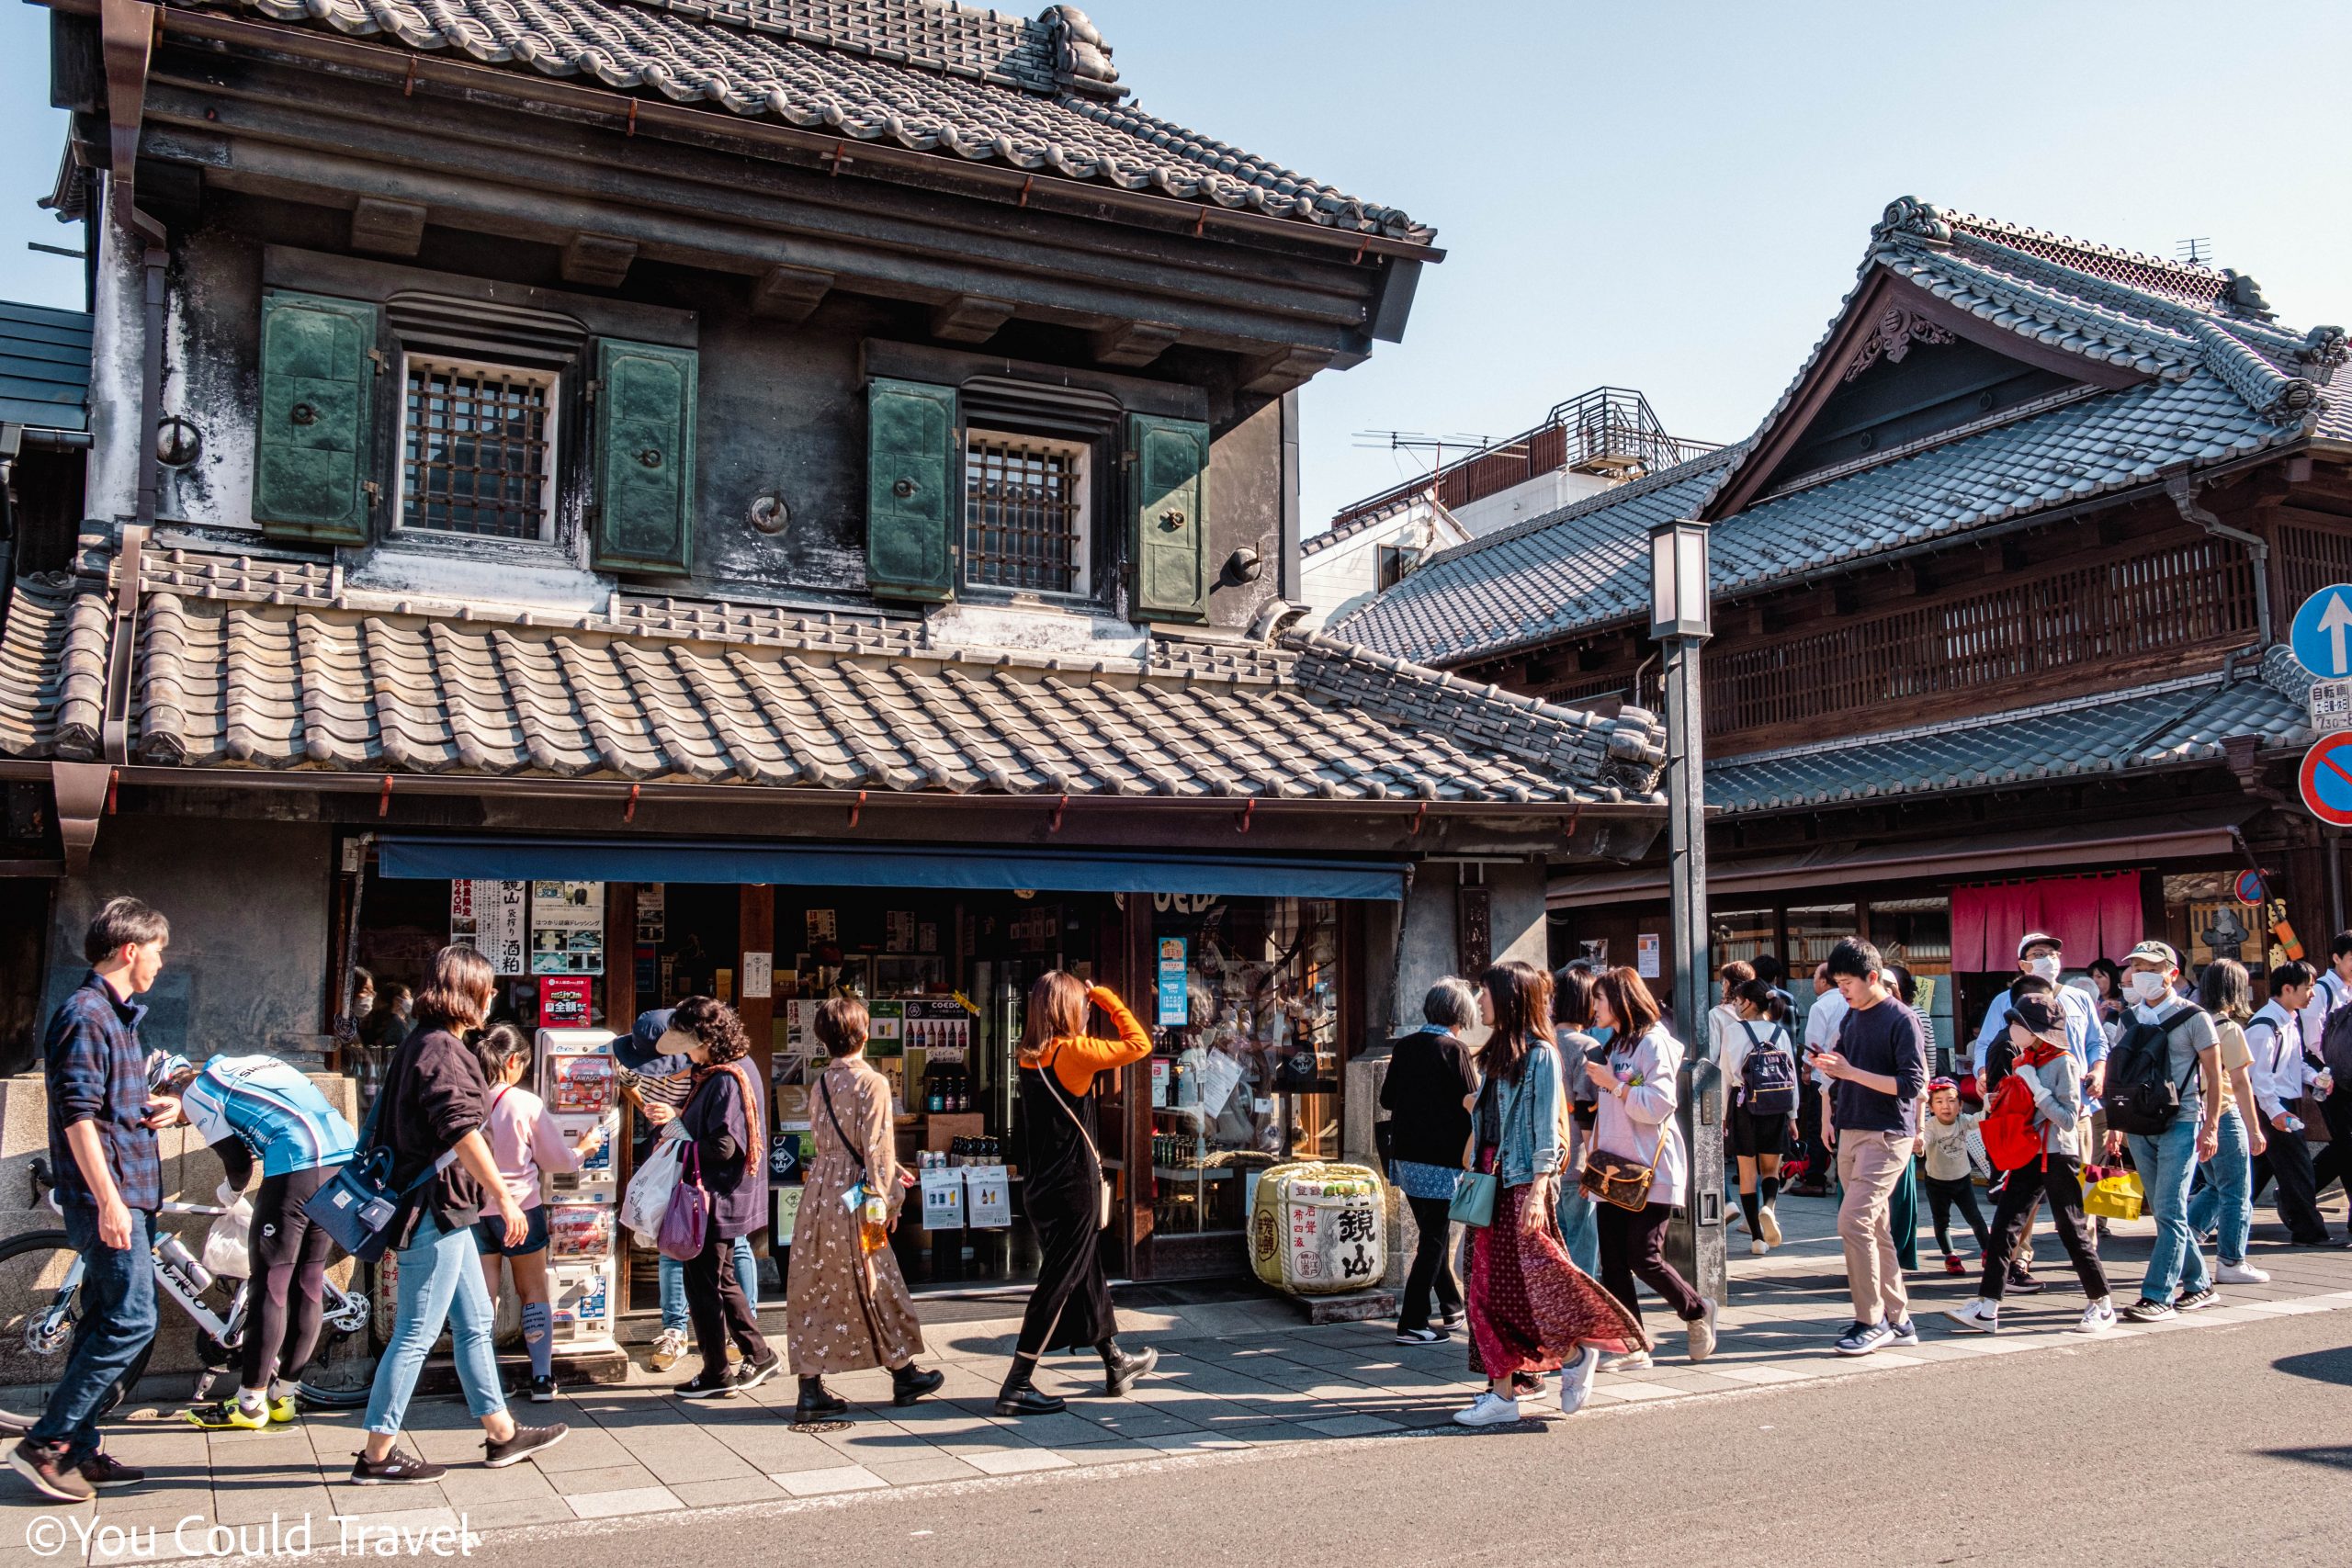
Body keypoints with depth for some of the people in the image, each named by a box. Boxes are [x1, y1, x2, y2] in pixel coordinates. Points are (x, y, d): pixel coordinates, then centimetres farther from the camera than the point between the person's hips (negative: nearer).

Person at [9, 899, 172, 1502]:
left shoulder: (115, 1016, 17)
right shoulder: (86, 1014, -14)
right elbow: (78, 1114, -21)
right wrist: (109, 1200, -24)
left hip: (123, 1195, 10)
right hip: (108, 1196, -10)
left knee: (105, 1322, 12)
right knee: (132, 1321, -10)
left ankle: (80, 1450, 18)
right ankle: (46, 1442, -3)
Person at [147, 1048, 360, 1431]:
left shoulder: (196, 1092, 8)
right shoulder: (240, 1064, 29)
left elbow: (237, 1161, 7)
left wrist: (235, 1185, 29)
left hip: (298, 1164, -8)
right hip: (346, 1155, 8)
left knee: (270, 1284, 3)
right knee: (308, 1283, 15)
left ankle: (250, 1404, 11)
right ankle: (283, 1396, 24)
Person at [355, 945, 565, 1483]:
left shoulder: (426, 1043, 16)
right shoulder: (440, 1049, -16)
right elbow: (462, 1131, -24)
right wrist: (504, 1197, -21)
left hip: (441, 1210, 11)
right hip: (434, 1209, -11)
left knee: (474, 1323, 15)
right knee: (417, 1334, -3)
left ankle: (501, 1434, 22)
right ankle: (377, 1456, 5)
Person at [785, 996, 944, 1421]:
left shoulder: (821, 1083, 7)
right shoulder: (873, 1083, -12)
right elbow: (877, 1147, -14)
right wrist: (888, 1197, -6)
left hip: (819, 1190, 6)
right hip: (853, 1195, -6)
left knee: (814, 1289, 8)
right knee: (877, 1285, 8)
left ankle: (810, 1388, 9)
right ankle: (903, 1374, 23)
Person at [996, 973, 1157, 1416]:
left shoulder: (1030, 1057, 4)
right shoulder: (1073, 1051, -17)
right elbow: (1138, 1044, -11)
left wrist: (1093, 998, 18)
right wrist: (1107, 997, -2)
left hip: (1042, 1187, 8)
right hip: (1072, 1187, -8)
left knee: (1088, 1274, 20)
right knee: (1058, 1282, -1)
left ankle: (1116, 1365, 35)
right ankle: (1016, 1387, 1)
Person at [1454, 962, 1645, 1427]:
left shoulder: (1540, 1055, -10)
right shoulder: (1495, 1053, 14)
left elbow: (1546, 1129, -14)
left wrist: (1537, 1191, -19)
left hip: (1523, 1181, -8)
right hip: (1492, 1180, 8)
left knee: (1533, 1274, -8)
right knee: (1489, 1286, 6)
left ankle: (1575, 1353, 17)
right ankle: (1504, 1392, 10)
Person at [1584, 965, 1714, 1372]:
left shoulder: (1654, 1041, -8)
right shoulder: (1616, 1044, 19)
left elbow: (1659, 1104, -18)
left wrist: (1613, 1084, -15)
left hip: (1651, 1171, -8)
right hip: (1616, 1171, 8)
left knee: (1644, 1258, -7)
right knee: (1613, 1262, 2)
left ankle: (1697, 1311, 18)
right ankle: (1631, 1347, 6)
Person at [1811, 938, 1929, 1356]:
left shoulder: (1902, 1020, -10)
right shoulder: (1850, 1018, 14)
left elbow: (1912, 1084, -16)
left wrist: (1851, 1072, -20)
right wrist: (1832, 1115, 10)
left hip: (1887, 1136, -8)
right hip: (1851, 1134, 8)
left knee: (1854, 1221, -16)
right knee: (1875, 1229, 10)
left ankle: (1872, 1321, -7)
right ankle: (1897, 1321, 17)